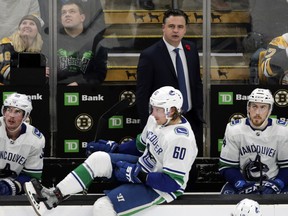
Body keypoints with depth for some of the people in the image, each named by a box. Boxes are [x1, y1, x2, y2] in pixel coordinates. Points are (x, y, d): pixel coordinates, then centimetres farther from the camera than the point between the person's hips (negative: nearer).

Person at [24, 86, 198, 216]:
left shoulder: (180, 139, -28)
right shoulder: (156, 120, 0)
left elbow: (172, 183, -28)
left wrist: (138, 175, -26)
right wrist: (113, 148, 9)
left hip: (160, 188, -9)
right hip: (143, 167, 9)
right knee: (99, 158, -8)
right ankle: (54, 196, -7)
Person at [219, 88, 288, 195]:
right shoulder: (233, 129, -8)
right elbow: (226, 166, -5)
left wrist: (276, 185, -20)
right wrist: (242, 186, -21)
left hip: (272, 181, 0)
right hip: (242, 181, 0)